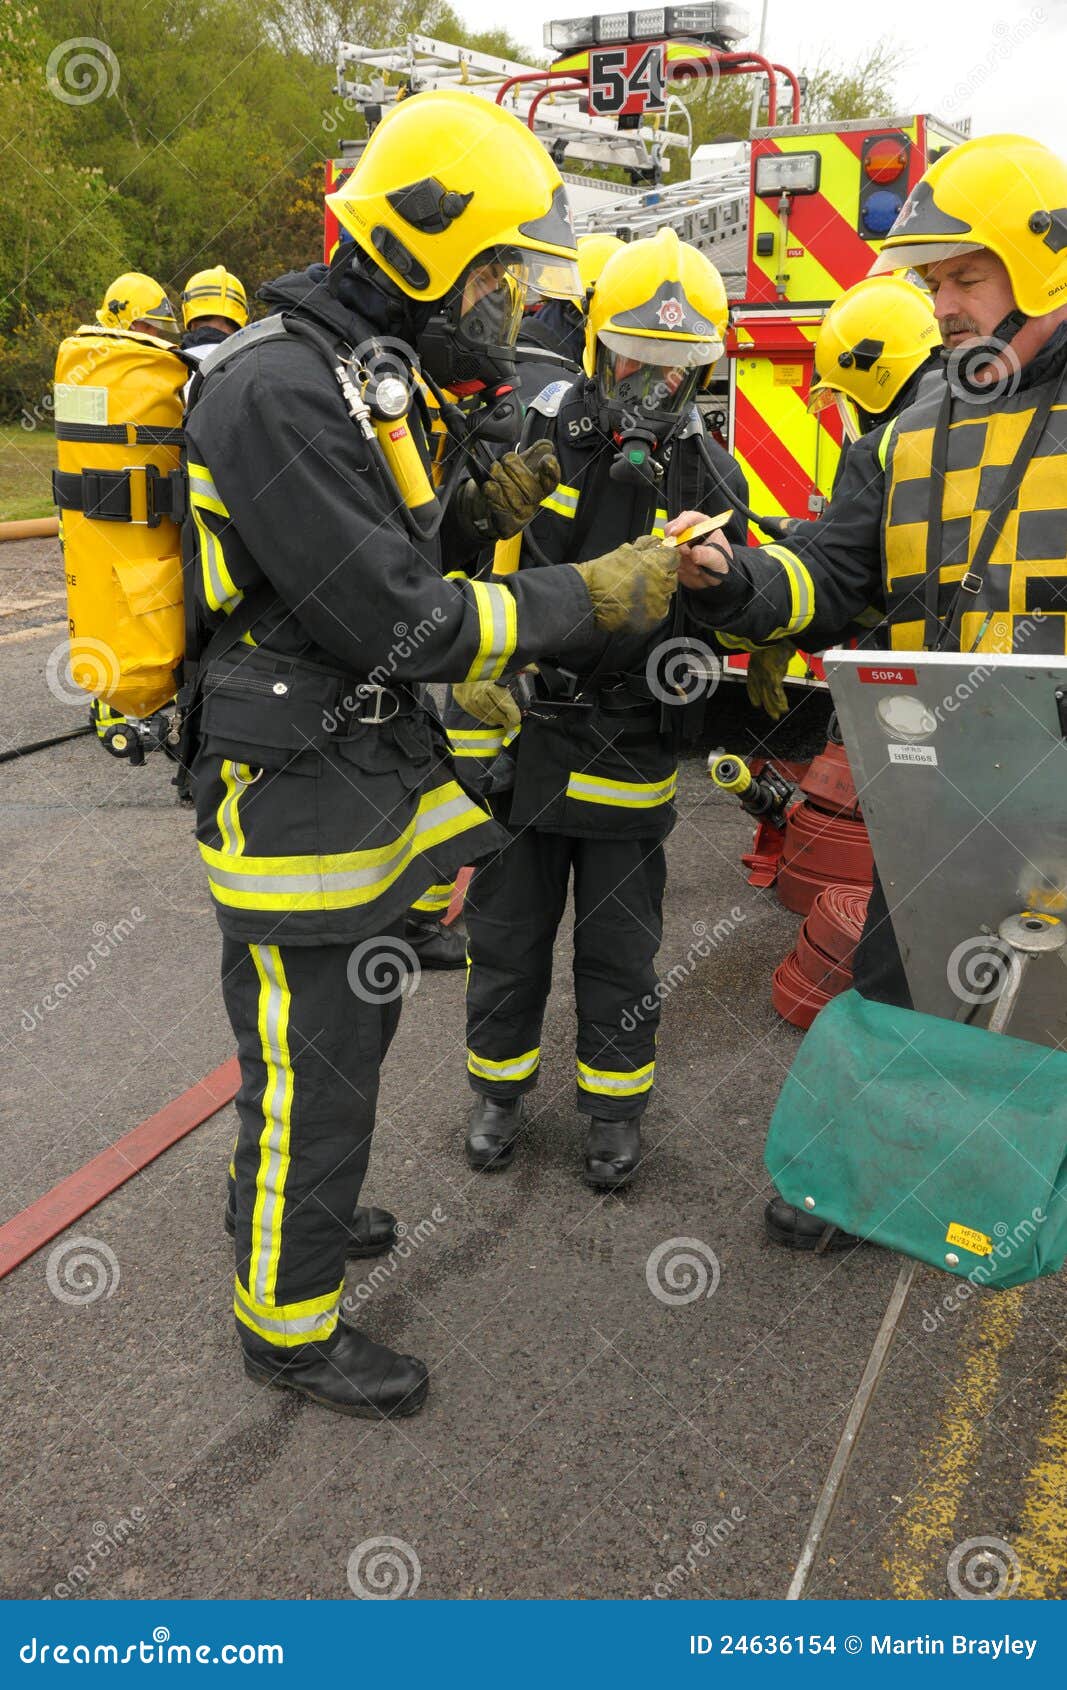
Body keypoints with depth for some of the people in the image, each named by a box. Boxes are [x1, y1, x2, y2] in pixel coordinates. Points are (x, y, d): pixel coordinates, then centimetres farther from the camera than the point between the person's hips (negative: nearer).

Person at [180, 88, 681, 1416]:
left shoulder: (366, 372, 11)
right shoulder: (279, 388, -22)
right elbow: (396, 624, -25)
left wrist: (477, 509, 0)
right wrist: (591, 600, -19)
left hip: (376, 775, 10)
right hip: (299, 800, -10)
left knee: (346, 1035, 24)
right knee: (311, 1072, 5)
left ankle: (287, 1206, 48)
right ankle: (287, 1326, 25)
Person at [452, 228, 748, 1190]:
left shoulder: (708, 474, -1)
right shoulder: (526, 436, -7)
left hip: (630, 747, 1)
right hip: (515, 738, 0)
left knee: (620, 945, 13)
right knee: (507, 931, 14)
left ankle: (616, 1105, 33)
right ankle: (501, 1087, 36)